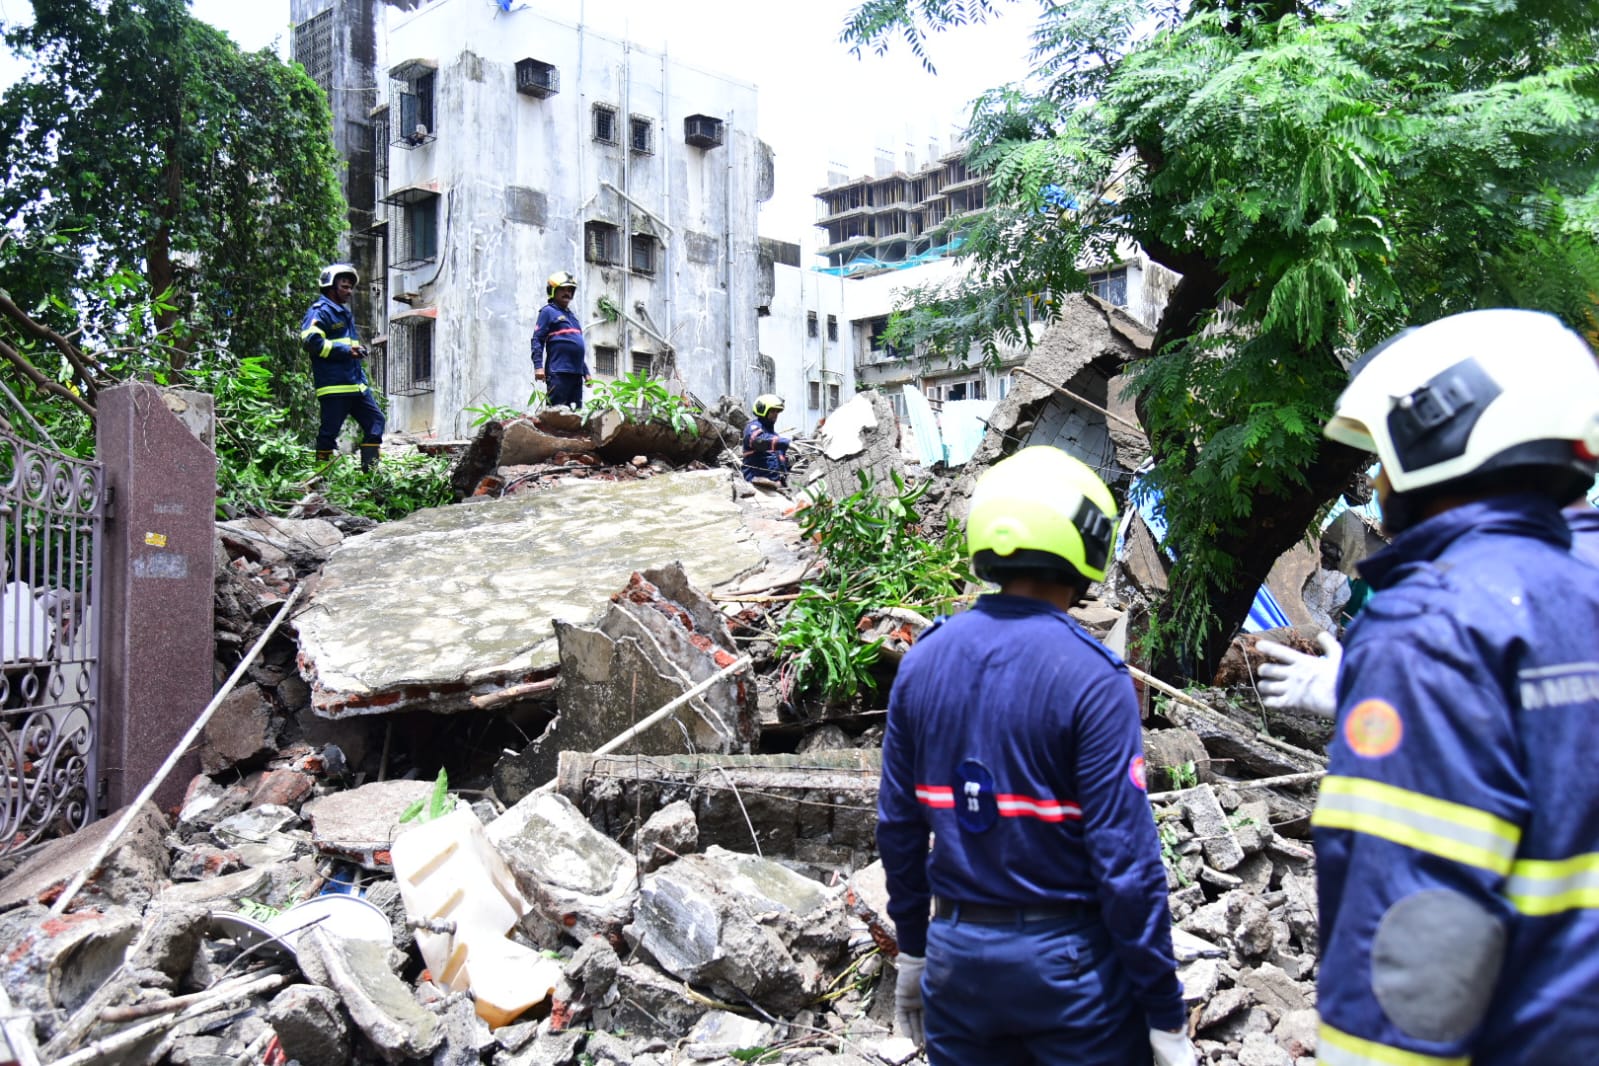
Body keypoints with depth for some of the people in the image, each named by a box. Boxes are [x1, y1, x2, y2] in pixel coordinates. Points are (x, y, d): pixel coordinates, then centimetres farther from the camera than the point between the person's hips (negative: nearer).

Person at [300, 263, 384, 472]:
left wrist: (359, 351, 14)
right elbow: (311, 341, -19)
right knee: (329, 430, -5)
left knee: (375, 420, 6)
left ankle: (370, 469, 8)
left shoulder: (346, 313, 25)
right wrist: (345, 350, -18)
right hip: (334, 385, -9)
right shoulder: (320, 311, -5)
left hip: (356, 384, 9)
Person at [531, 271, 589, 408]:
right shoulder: (548, 312, 2)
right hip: (558, 371, -8)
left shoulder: (572, 315, 24)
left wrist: (586, 372, 23)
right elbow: (537, 340, -6)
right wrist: (538, 366, -18)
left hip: (576, 373, 8)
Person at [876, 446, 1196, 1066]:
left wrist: (911, 949, 16)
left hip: (957, 953, 5)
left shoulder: (922, 660, -2)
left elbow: (898, 826, 4)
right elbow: (1126, 860, -18)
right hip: (1068, 963, -4)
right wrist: (1165, 1015, -10)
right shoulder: (1091, 678, -17)